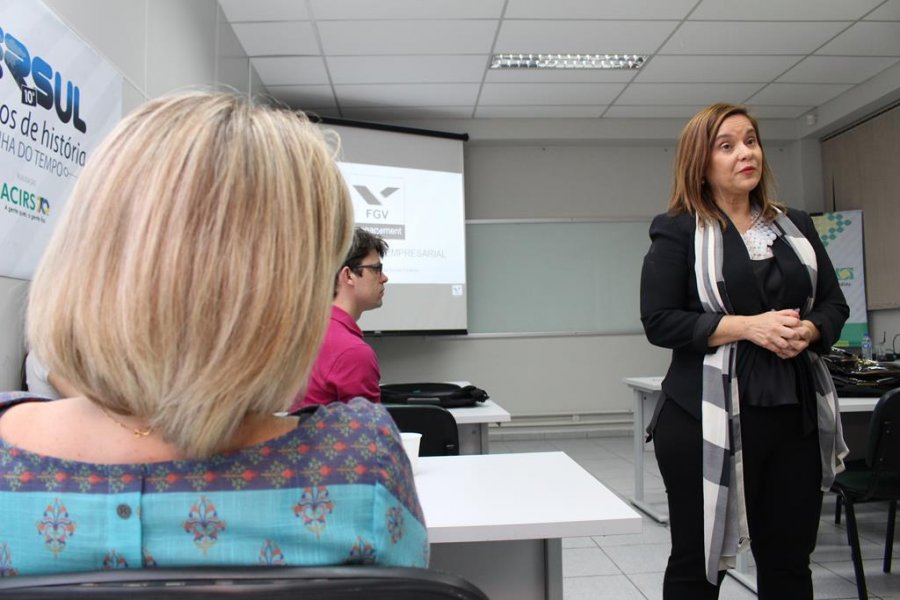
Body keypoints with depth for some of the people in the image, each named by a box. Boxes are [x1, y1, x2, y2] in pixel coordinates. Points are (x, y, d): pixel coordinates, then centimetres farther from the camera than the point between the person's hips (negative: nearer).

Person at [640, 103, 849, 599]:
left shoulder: (795, 227, 13)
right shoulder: (677, 231, -3)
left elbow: (834, 303, 14)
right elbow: (659, 322, -10)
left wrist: (808, 330, -8)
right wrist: (749, 326, -18)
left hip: (796, 415, 5)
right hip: (709, 418, -4)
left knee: (789, 560, 14)